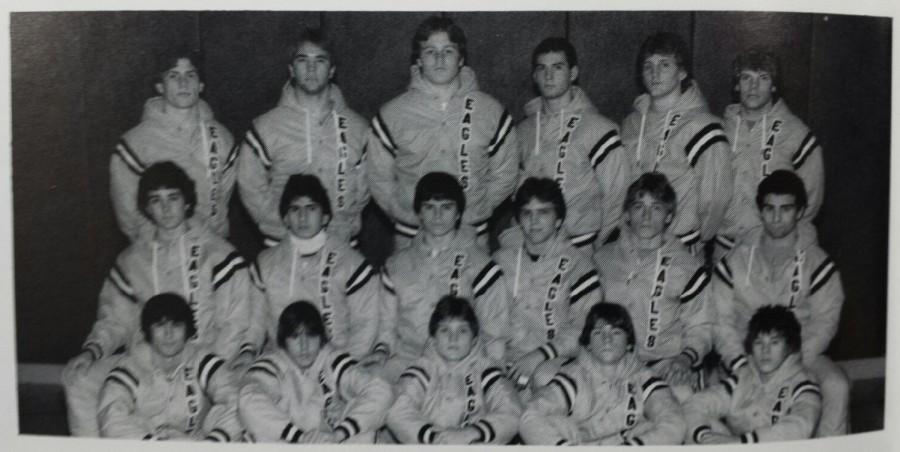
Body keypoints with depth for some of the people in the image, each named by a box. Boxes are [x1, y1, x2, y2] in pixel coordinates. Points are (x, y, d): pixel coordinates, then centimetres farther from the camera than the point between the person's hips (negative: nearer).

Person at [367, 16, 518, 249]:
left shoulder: (492, 112, 1)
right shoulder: (391, 115, 0)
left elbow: (504, 176, 6)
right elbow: (380, 179, 4)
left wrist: (473, 214, -1)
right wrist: (406, 216, -2)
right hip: (410, 238, 0)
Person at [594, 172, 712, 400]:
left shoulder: (688, 266, 8)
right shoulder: (603, 259, 14)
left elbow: (700, 328, 8)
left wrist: (686, 357, -11)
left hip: (666, 363, -1)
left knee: (681, 394, -33)